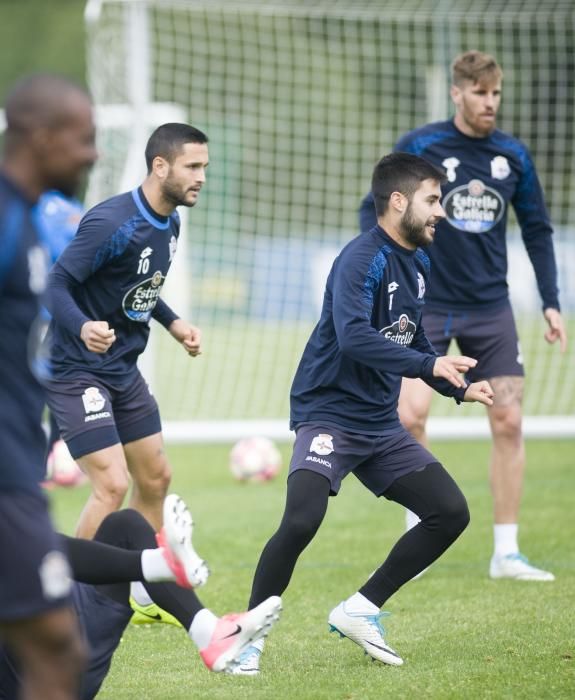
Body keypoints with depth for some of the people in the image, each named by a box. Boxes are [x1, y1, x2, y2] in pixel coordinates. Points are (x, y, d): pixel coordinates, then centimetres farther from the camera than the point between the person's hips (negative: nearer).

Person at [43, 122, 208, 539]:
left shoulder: (170, 223, 5)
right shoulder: (111, 223, -23)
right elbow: (55, 285, -25)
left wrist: (172, 323, 8)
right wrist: (83, 327, -42)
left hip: (124, 371, 9)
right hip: (77, 370, -9)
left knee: (155, 480, 14)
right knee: (112, 485, -16)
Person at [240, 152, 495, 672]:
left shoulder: (418, 264, 11)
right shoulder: (362, 259, -17)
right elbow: (354, 338, -31)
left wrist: (458, 387, 13)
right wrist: (430, 365, -30)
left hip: (381, 424, 9)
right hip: (329, 412, -8)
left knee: (451, 512, 0)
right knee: (302, 521, -26)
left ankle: (362, 610, 11)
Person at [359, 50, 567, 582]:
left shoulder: (513, 155, 3)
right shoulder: (419, 148, -7)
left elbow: (537, 229, 11)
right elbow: (374, 209, -1)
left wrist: (551, 303, 6)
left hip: (490, 308, 3)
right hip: (426, 304, -3)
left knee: (508, 422, -1)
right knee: (411, 415, -17)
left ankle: (506, 553, 7)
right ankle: (417, 528, 4)